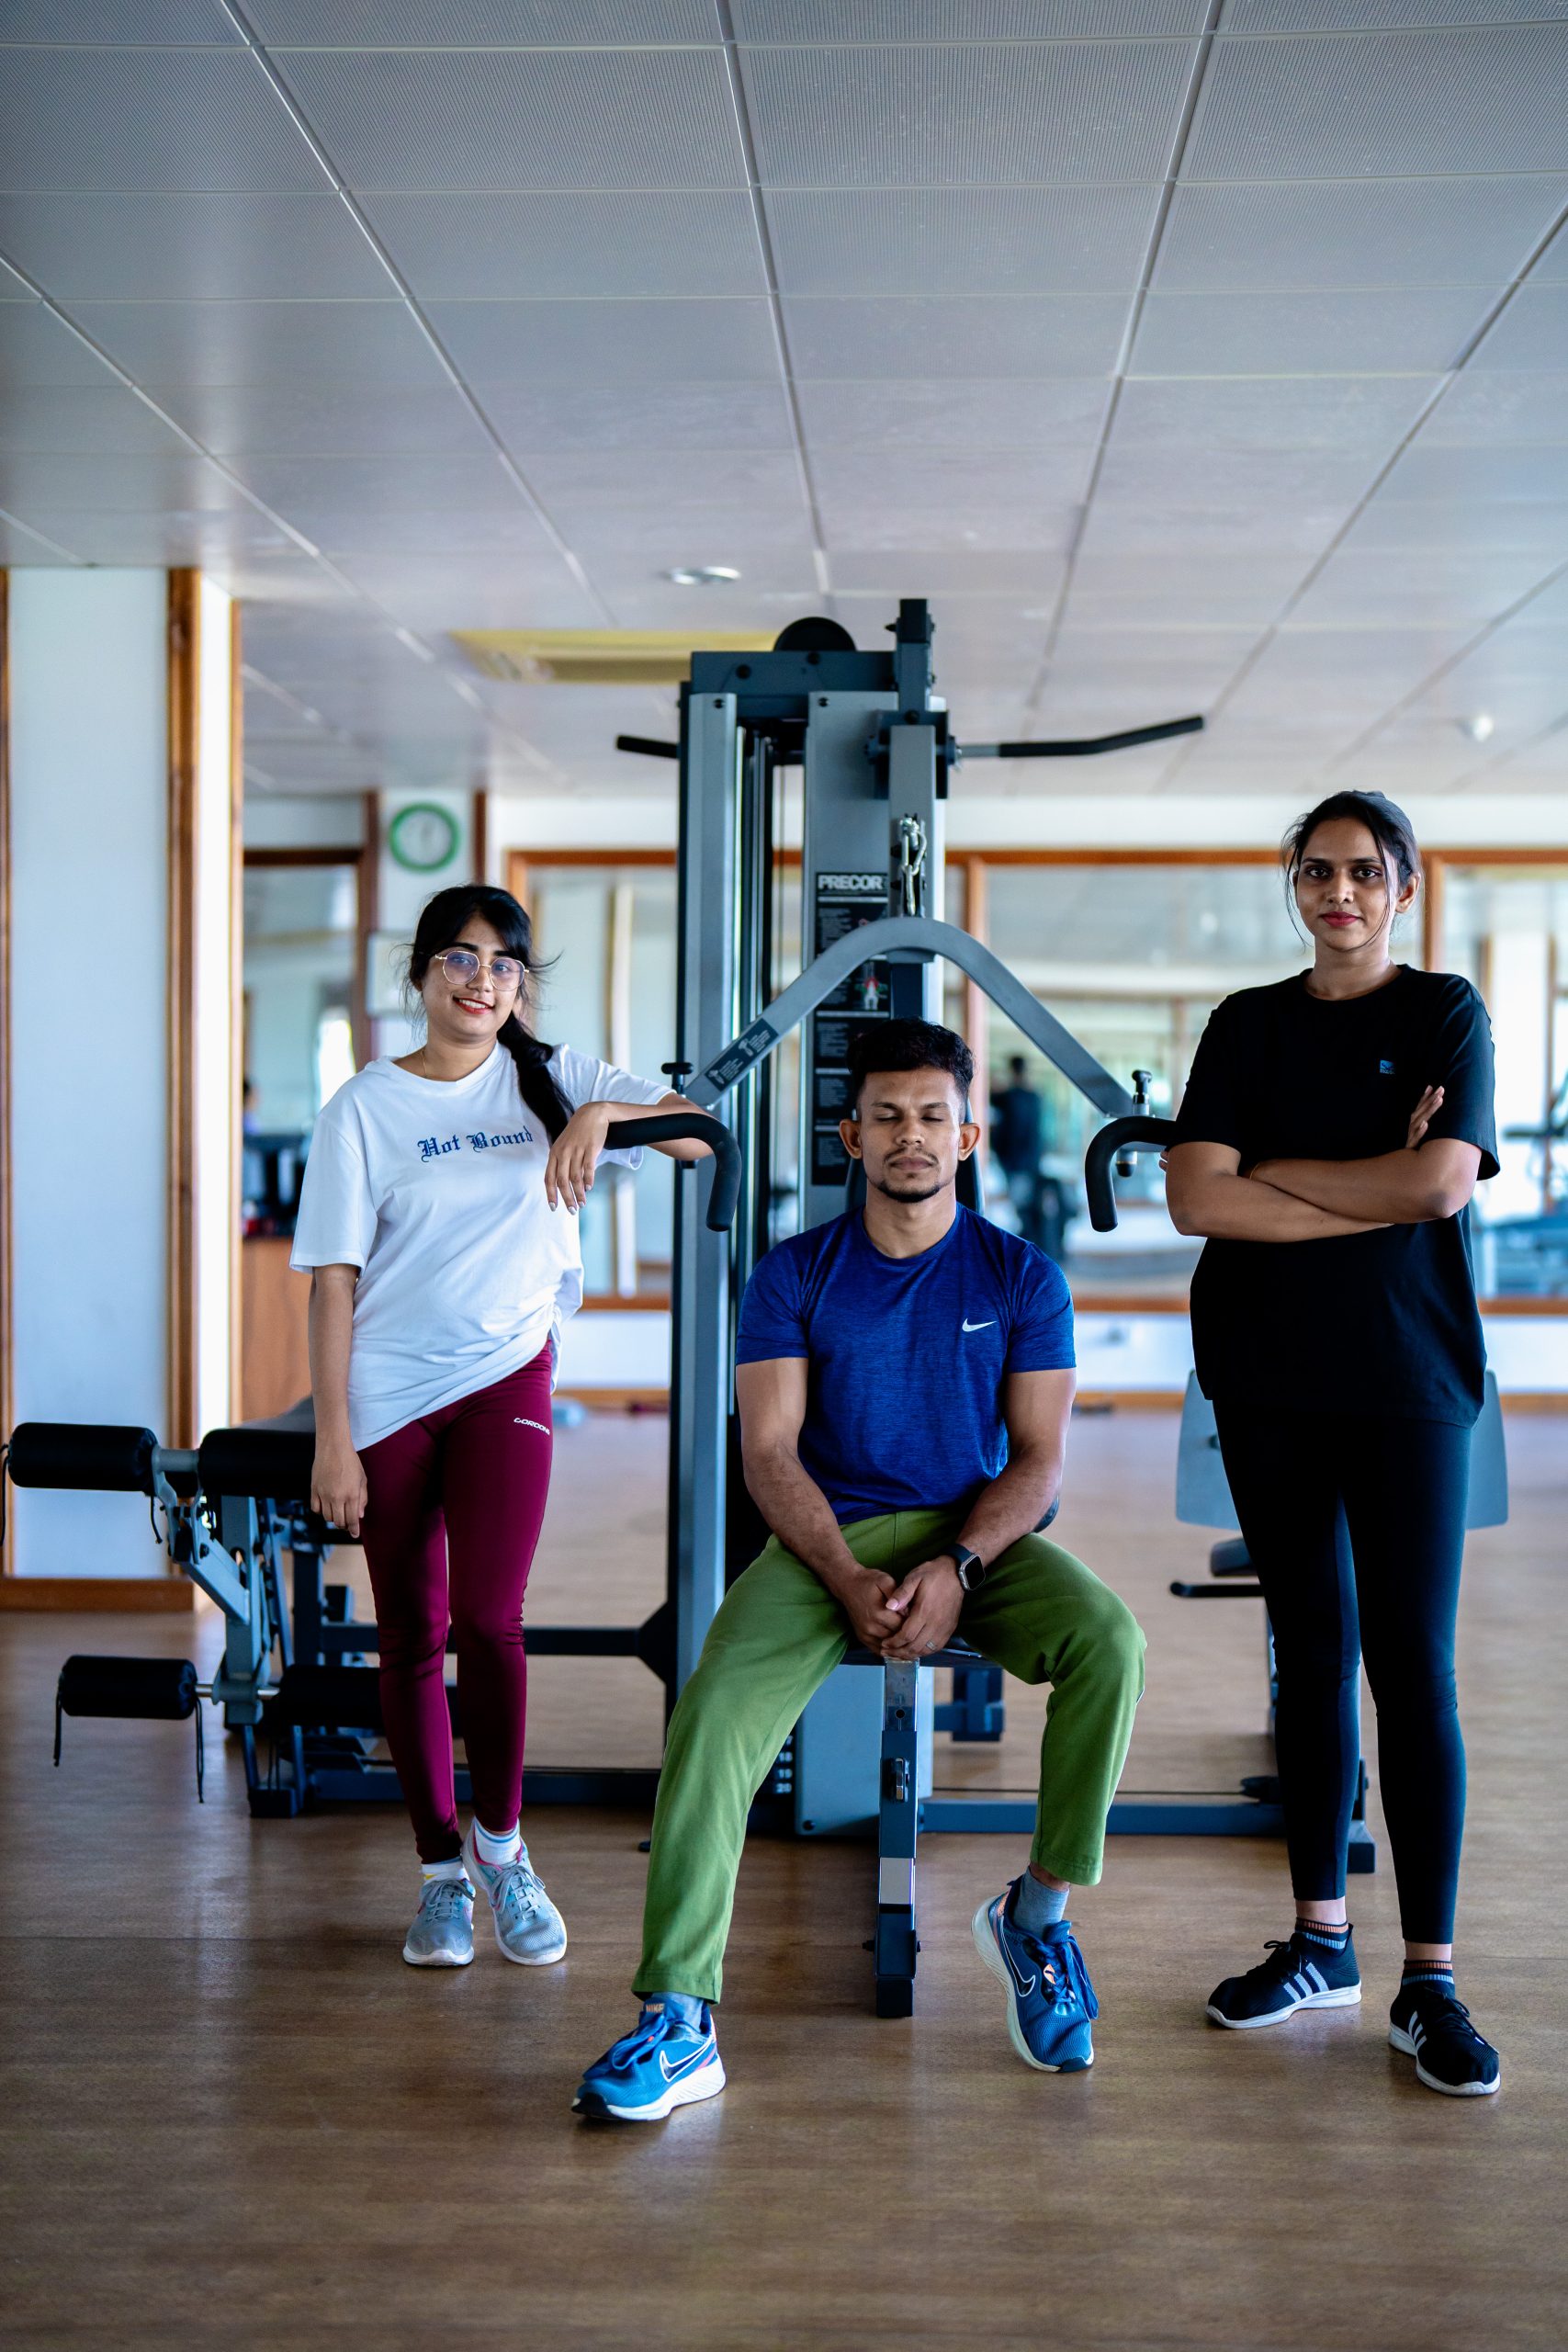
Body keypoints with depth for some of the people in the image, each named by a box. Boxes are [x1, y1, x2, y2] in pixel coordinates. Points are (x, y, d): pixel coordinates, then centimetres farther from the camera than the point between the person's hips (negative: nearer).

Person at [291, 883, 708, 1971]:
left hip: (505, 1380, 0)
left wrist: (604, 1116, -24)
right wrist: (332, 1441, -8)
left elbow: (708, 1132, -6)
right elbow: (334, 1279, -3)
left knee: (487, 1621, -12)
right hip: (389, 1397, 0)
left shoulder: (553, 1079, 3)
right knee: (411, 1636, 7)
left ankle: (501, 1843, 11)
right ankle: (442, 1872, 22)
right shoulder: (365, 1108, -1)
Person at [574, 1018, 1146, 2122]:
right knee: (716, 1709, -28)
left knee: (1110, 1640, -29)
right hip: (827, 1541, 0)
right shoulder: (795, 1275, 3)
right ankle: (678, 2021, -26)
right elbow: (770, 1451, -4)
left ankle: (1038, 1910, -8)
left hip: (977, 1535, 1)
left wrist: (956, 1569, -19)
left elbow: (1039, 1458, 0)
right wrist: (853, 1585, -20)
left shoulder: (1021, 1277, 5)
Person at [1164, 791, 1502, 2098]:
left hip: (1406, 1379, -3)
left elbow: (1442, 1181, -13)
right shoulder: (1249, 1024, 9)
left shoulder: (1447, 1011, 3)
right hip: (1267, 1378, 3)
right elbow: (1195, 1199, -5)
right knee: (1312, 1649, 10)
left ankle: (1431, 1980, 1)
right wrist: (1371, 1191, -10)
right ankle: (1320, 1939, 20)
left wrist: (1273, 1171, -6)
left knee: (1413, 1662, -5)